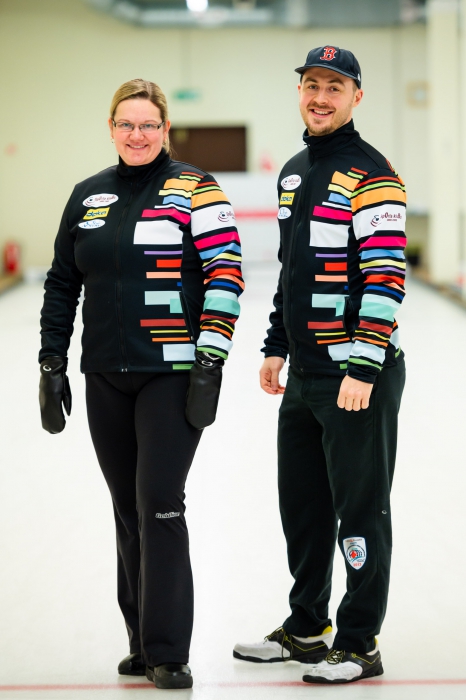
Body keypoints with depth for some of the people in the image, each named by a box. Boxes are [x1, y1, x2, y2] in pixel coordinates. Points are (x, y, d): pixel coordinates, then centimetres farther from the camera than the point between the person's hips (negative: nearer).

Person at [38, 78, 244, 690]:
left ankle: (167, 652, 0)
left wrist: (210, 363, -15)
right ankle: (143, 644, 21)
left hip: (173, 374, -5)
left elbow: (225, 275, -10)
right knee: (129, 510, 10)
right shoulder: (88, 197, 11)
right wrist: (52, 363, 10)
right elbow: (62, 284, 15)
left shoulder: (196, 190, -5)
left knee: (160, 506, -8)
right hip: (106, 380, 5)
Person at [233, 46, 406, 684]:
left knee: (359, 509, -1)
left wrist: (363, 369, -22)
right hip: (304, 372, 9)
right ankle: (307, 628, 30)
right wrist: (276, 348, 20)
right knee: (301, 505, 16)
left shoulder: (371, 175, -12)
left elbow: (386, 278, -18)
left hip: (359, 373, -8)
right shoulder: (294, 172, 15)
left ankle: (358, 645, 8)